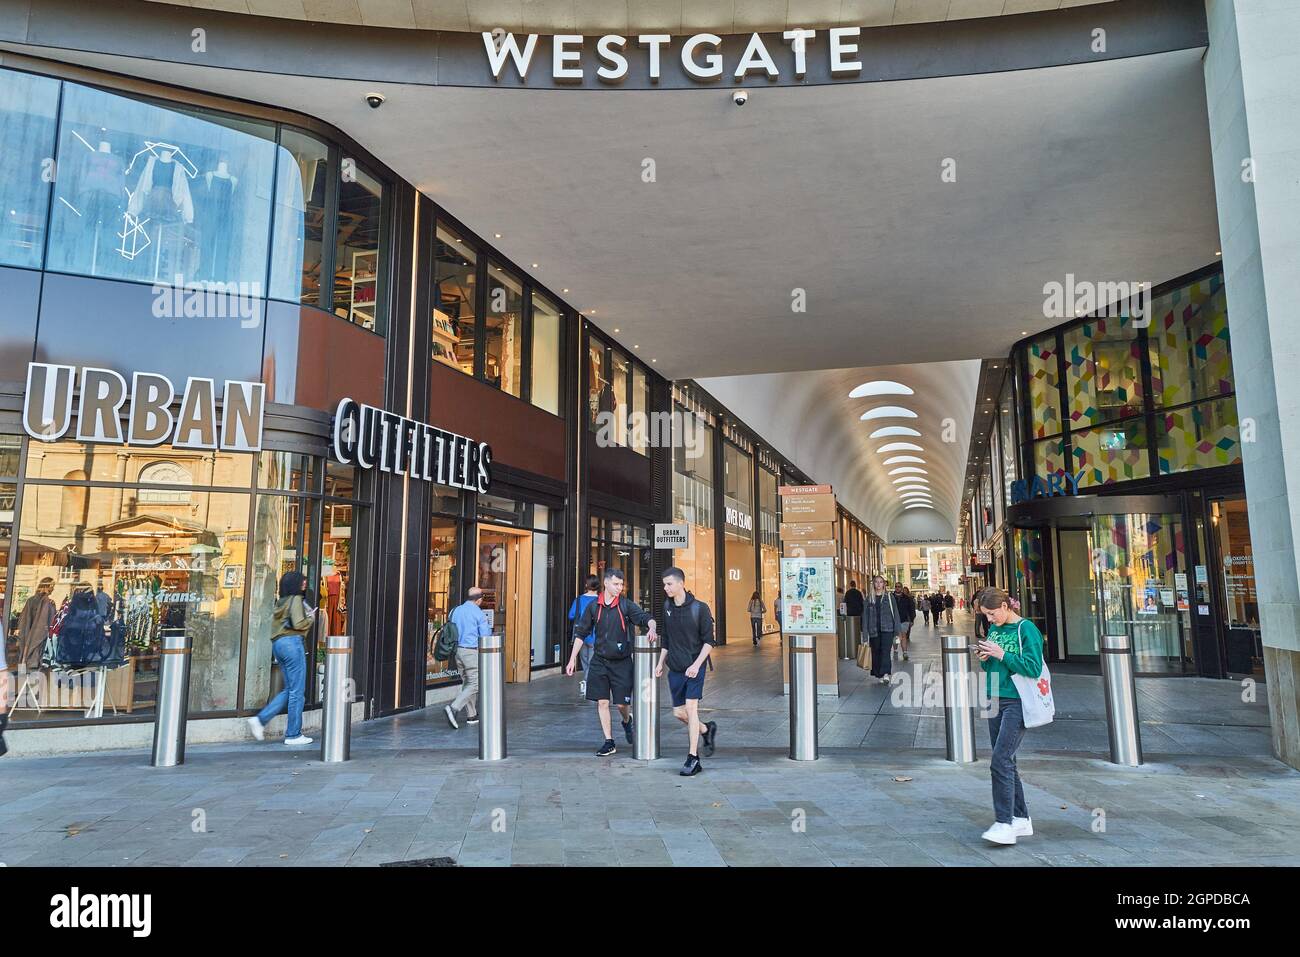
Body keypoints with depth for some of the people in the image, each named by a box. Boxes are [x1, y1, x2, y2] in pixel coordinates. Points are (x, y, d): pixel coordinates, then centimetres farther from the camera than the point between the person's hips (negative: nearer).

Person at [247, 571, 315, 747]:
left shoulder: (281, 602, 19)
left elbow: (274, 621, 20)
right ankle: (293, 735, 2)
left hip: (277, 643, 9)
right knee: (297, 690, -2)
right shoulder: (296, 599, -6)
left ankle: (260, 719, 6)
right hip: (292, 642, -9)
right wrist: (311, 619, 4)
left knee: (289, 689, 16)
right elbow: (298, 624, -15)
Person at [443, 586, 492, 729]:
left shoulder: (455, 610, 7)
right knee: (474, 684, -3)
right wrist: (488, 628, 10)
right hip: (472, 651, -7)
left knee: (466, 683, 16)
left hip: (458, 650, 7)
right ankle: (453, 708, -18)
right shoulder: (479, 614, -11)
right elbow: (485, 636, -11)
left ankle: (471, 715, 21)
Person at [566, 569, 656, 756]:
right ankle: (609, 743, 15)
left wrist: (652, 628, -39)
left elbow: (645, 617, -15)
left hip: (622, 662, -2)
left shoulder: (626, 605, -4)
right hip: (599, 661, 2)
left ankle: (627, 722, 36)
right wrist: (572, 659, 7)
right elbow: (580, 633, 8)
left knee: (622, 703, 0)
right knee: (602, 702, 2)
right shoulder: (593, 607, 2)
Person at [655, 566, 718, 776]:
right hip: (675, 668, 6)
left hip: (694, 667, -6)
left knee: (691, 708, -10)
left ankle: (693, 758, -1)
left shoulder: (699, 608, -11)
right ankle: (707, 730, 34)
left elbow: (709, 641, -10)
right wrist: (660, 662, 14)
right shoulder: (667, 607, 6)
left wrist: (697, 664, -18)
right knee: (678, 712, 8)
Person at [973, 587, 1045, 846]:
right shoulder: (993, 629, 12)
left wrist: (1002, 655, -18)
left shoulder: (1026, 629, -9)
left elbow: (1034, 668, -16)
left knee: (1000, 761, -13)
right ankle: (1021, 819, 22)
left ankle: (1005, 824, -8)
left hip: (1017, 702, -8)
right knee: (1006, 762, 11)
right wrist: (984, 658, -1)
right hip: (995, 700, 8)